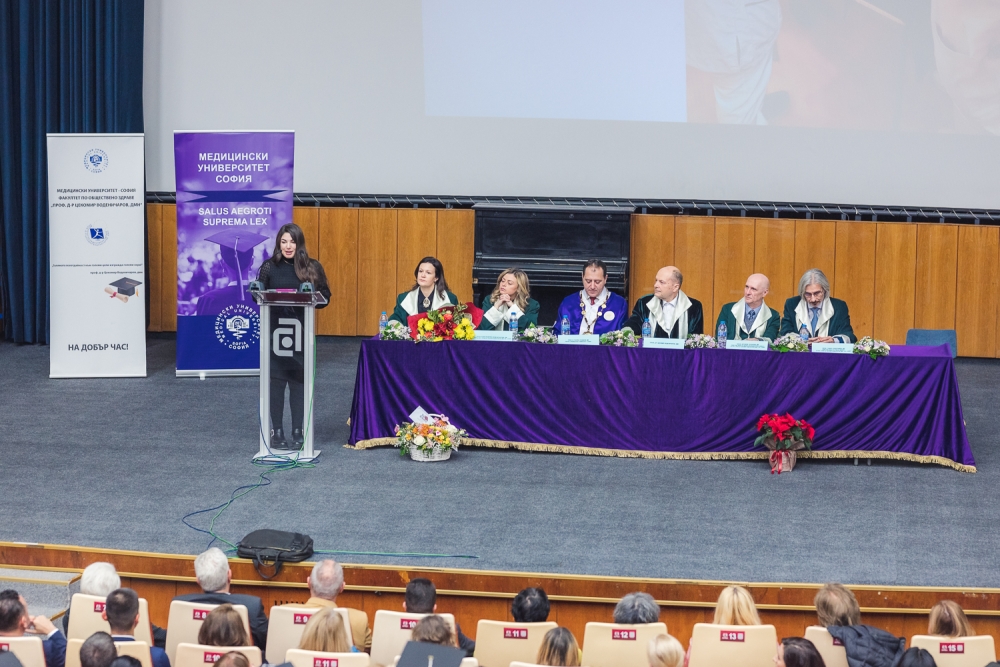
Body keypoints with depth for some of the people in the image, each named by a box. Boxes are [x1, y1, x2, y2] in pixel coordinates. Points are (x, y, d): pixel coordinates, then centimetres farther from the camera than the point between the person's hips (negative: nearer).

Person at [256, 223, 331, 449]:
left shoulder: (312, 267, 1)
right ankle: (277, 432, 9)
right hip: (275, 331, 0)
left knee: (299, 381, 4)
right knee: (276, 381, 1)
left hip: (302, 332, 0)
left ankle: (298, 432, 12)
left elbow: (325, 297, 4)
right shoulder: (269, 266, 1)